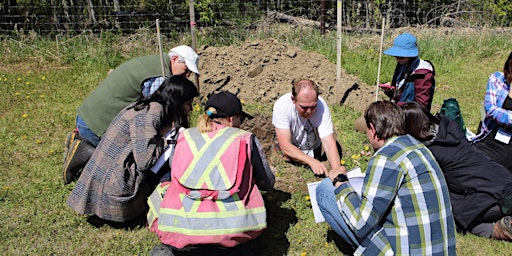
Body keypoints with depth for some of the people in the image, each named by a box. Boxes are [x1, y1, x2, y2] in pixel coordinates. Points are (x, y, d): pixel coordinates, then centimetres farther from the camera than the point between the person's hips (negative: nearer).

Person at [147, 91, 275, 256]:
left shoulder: (184, 136, 12)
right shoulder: (246, 139, 6)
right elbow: (268, 184, 17)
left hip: (180, 229, 1)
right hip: (232, 228, 0)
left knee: (161, 189, 30)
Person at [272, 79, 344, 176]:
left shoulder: (321, 105, -30)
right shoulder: (281, 105, -33)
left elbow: (328, 141, -35)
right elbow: (285, 145, -35)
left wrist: (336, 168, -52)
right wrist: (311, 161, -48)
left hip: (315, 149, 0)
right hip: (291, 149, 0)